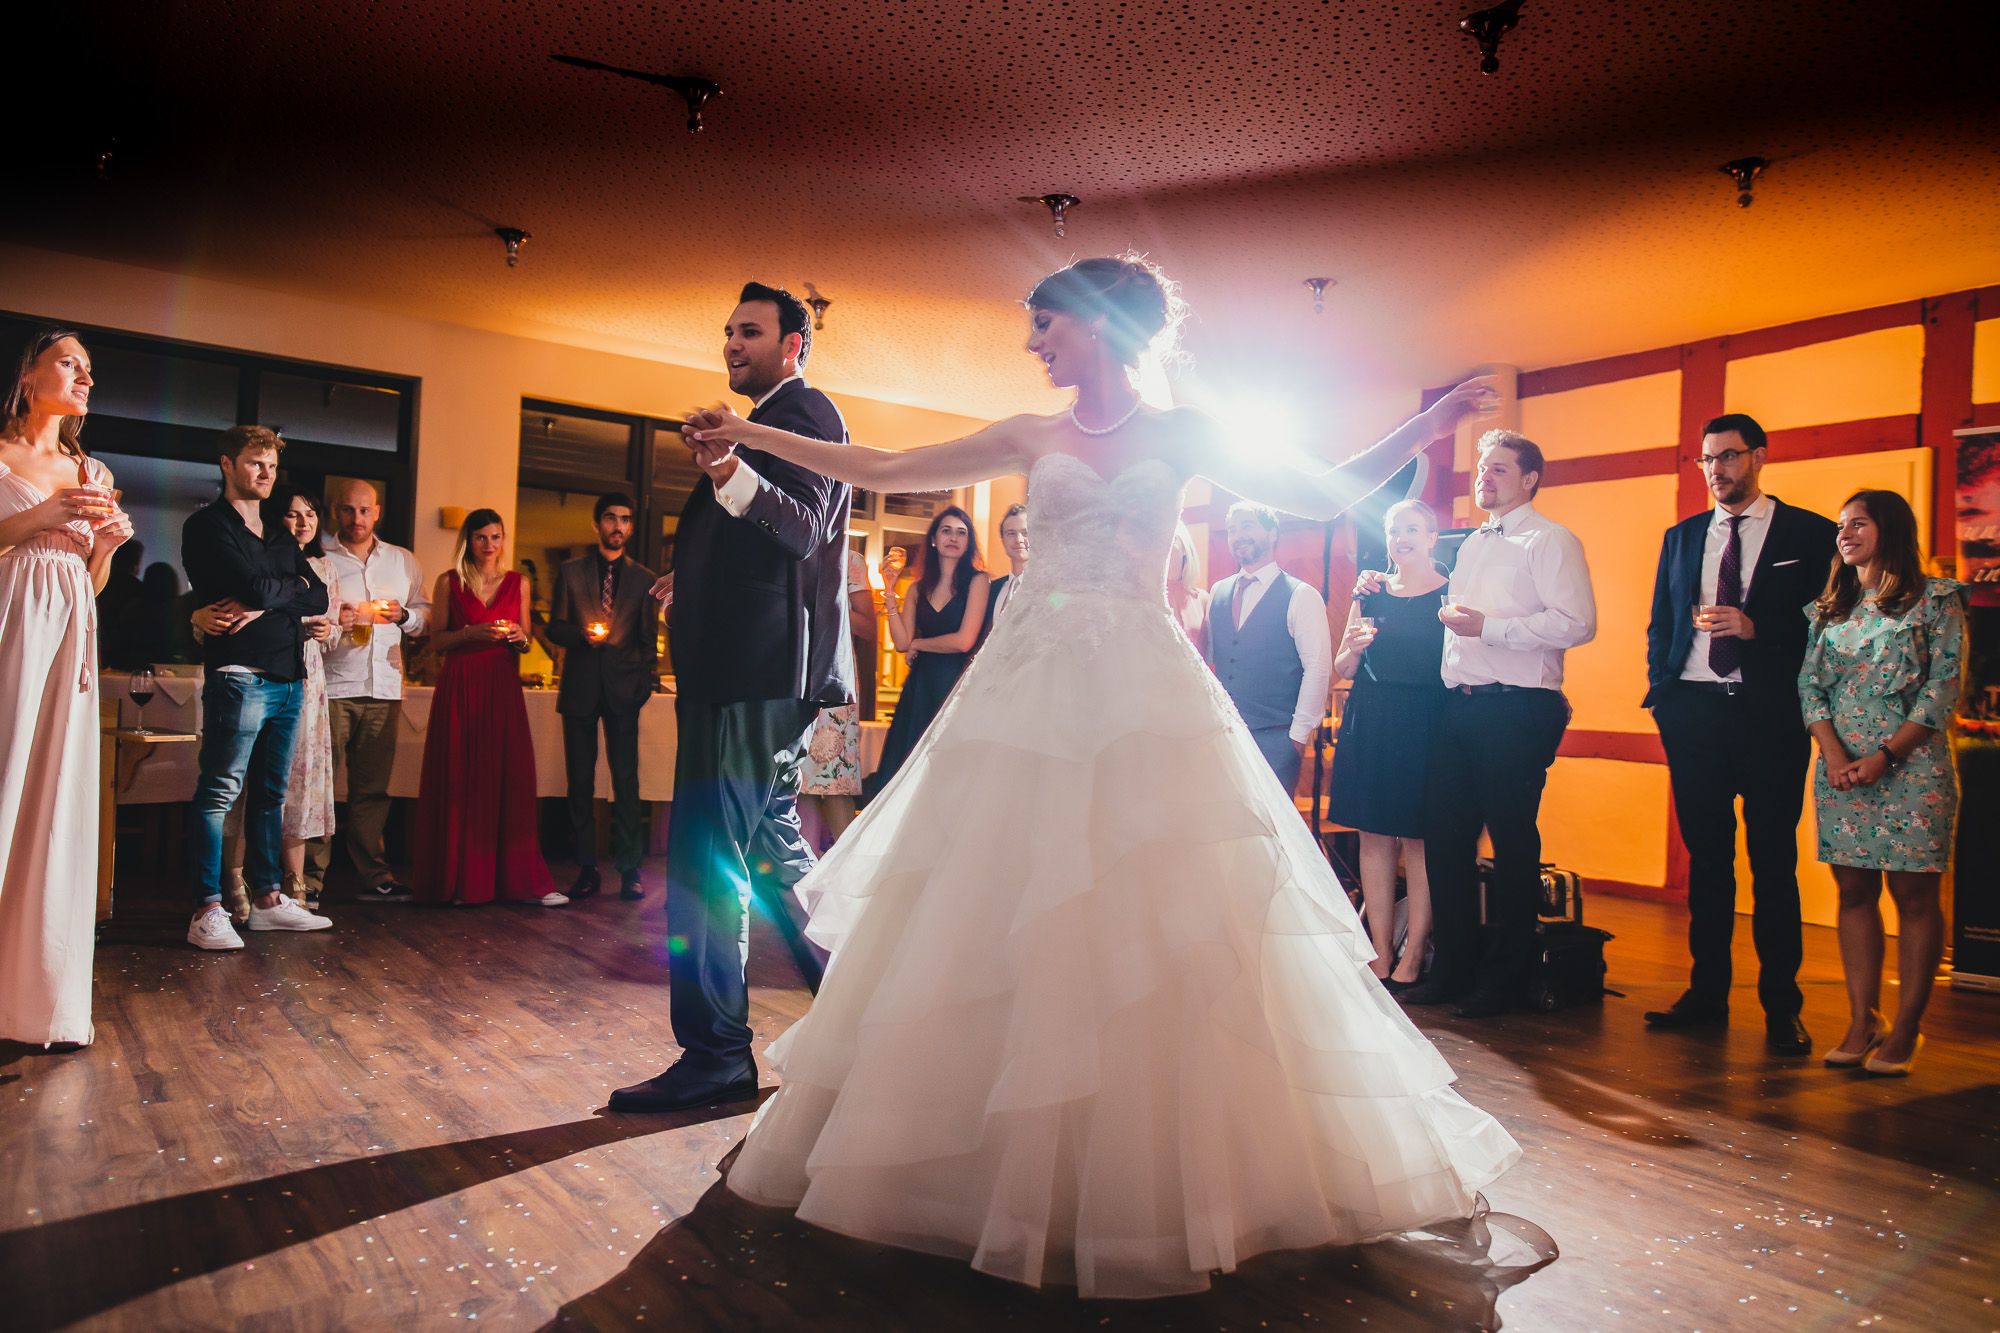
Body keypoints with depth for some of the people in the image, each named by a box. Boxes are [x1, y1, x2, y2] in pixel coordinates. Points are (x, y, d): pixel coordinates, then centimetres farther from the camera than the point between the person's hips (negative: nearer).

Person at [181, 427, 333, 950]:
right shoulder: (207, 526, -1)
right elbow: (256, 588, -14)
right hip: (240, 675, -7)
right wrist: (294, 585, 5)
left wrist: (266, 601, -7)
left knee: (271, 791, 11)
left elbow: (319, 598, 8)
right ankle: (207, 910, -7)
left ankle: (266, 897, 17)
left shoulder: (280, 537, 21)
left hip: (288, 677, 7)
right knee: (220, 790, -9)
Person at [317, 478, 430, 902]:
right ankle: (312, 875, 1)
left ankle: (374, 875, 12)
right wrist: (332, 622, -17)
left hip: (384, 687, 3)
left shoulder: (403, 561, 17)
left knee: (372, 787, 7)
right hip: (332, 686, -3)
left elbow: (426, 619, 20)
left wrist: (404, 615, -1)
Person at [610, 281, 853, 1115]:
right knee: (771, 851, 16)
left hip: (758, 677, -11)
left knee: (704, 857, -9)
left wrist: (731, 474, -38)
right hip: (762, 673, 11)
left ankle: (714, 1054, -2)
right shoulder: (785, 418, 26)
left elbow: (804, 530, -23)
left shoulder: (802, 413, -7)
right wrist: (692, 582, 34)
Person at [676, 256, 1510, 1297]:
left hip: (1144, 694, -2)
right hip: (1033, 690, 2)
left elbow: (1323, 495, 7)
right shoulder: (1031, 439, 12)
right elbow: (884, 472, 14)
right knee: (1000, 922, 1)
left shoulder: (1181, 434, 8)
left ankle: (1163, 1173, 13)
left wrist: (1425, 428, -4)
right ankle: (1003, 1161, 17)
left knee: (1155, 928, -4)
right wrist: (753, 436, 13)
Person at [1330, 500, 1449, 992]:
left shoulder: (1451, 595, 3)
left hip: (1426, 725, -4)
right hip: (1370, 726, 4)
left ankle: (1412, 957, 5)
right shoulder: (1370, 594, 13)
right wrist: (1354, 647, -5)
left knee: (1419, 840, -2)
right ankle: (1381, 954, 12)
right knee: (1374, 836, 5)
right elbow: (1341, 670, 14)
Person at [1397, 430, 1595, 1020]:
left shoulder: (1550, 540, -1)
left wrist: (1488, 626, -18)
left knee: (1512, 843, 0)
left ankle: (1501, 980, 11)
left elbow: (1577, 623, -15)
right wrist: (1450, 617, 13)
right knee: (1445, 839, 7)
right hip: (1460, 705, 7)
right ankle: (1452, 969, 19)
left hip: (1516, 710, -7)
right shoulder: (1471, 546, 22)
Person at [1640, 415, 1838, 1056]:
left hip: (1768, 715, -4)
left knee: (1773, 863, 0)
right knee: (1706, 858, 10)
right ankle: (1706, 992, 18)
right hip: (1691, 711, 4)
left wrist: (1757, 629, -16)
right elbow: (1659, 624, 17)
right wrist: (1662, 693, 6)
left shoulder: (1809, 534, 3)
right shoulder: (1681, 537, 15)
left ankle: (1781, 1008, 9)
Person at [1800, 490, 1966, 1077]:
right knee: (1854, 892, 4)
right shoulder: (1829, 609, 14)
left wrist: (1885, 756, -13)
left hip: (1910, 765, -4)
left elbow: (1943, 687, -5)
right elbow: (1809, 685, 8)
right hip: (1840, 769, 4)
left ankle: (1906, 1028, 5)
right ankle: (1862, 1022, 10)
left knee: (1914, 895, -2)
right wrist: (1834, 754, -7)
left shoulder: (1935, 599, 1)